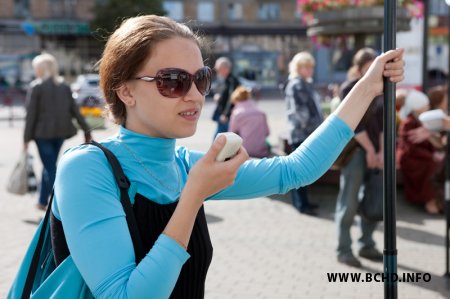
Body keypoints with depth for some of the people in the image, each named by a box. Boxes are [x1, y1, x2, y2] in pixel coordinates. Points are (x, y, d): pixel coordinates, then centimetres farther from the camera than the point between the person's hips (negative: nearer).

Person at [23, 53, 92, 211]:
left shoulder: (36, 87, -8)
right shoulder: (64, 86, 6)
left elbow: (31, 115, -10)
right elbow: (75, 110, 5)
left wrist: (26, 138, -6)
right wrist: (86, 129, 8)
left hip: (43, 133, -6)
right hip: (60, 132, 6)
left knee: (50, 168, -1)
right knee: (49, 166, 19)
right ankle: (43, 201, 29)